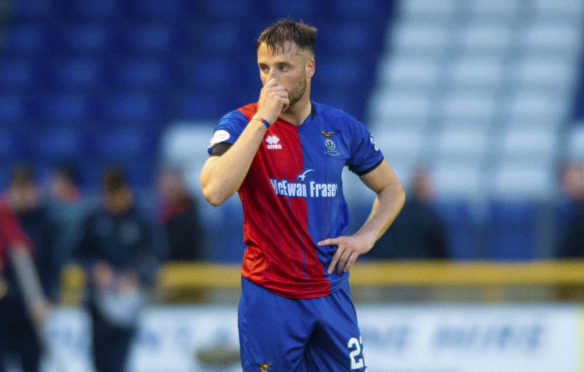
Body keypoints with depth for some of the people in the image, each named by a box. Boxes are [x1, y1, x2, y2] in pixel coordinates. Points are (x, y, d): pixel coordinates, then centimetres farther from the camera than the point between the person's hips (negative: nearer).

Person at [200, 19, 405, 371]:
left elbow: (392, 189, 19)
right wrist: (263, 119, -22)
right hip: (269, 298, -3)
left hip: (332, 294, 3)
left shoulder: (341, 127, 5)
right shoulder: (241, 124, -5)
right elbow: (214, 191, -24)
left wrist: (366, 236, 1)